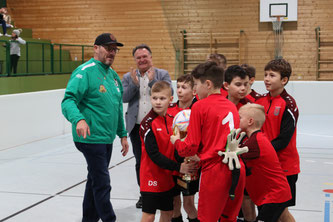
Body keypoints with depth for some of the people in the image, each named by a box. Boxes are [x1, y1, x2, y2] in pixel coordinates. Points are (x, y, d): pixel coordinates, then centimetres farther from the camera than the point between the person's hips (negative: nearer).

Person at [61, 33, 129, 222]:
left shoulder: (113, 75, 15)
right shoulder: (85, 72, -11)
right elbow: (68, 101, -21)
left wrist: (123, 134, 20)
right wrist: (79, 119, -39)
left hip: (107, 139, 8)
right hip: (91, 137, -8)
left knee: (96, 180, 17)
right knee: (102, 183, -4)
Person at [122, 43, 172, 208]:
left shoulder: (163, 74, 3)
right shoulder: (128, 77, 8)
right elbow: (124, 98, -3)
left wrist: (152, 80, -18)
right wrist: (134, 83, -16)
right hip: (137, 127, 3)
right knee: (140, 162, 10)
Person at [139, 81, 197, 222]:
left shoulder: (172, 119, 4)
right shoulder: (148, 123, -17)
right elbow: (153, 154, -20)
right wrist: (178, 167, -22)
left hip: (167, 176, 7)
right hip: (151, 177, -6)